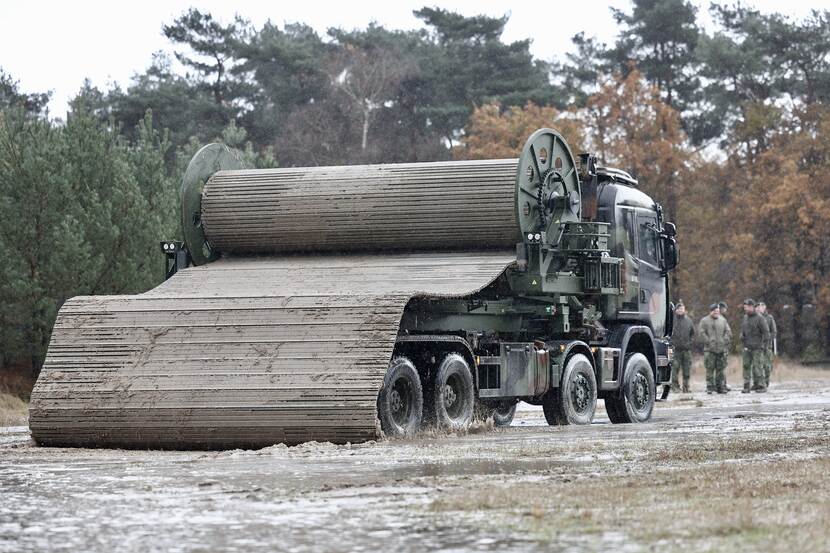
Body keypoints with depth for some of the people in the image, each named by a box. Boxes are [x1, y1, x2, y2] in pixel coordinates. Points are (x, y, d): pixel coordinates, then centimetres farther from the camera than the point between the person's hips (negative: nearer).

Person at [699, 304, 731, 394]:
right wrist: (708, 342, -13)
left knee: (720, 369, 5)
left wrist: (725, 342, -2)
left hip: (722, 349, 3)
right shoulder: (704, 321, 2)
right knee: (710, 369, -5)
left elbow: (728, 332, 11)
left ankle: (721, 387, 9)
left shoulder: (723, 320, 13)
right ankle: (710, 387, -2)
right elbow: (701, 333, -5)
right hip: (709, 349, -3)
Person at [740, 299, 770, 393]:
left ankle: (761, 386, -1)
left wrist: (763, 344, -9)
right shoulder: (745, 317, 11)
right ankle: (747, 386, 6)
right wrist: (742, 339, 11)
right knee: (746, 366, 4)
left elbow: (766, 332, -8)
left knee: (757, 367, -8)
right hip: (747, 347, 7)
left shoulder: (759, 318, -9)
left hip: (757, 347, -6)